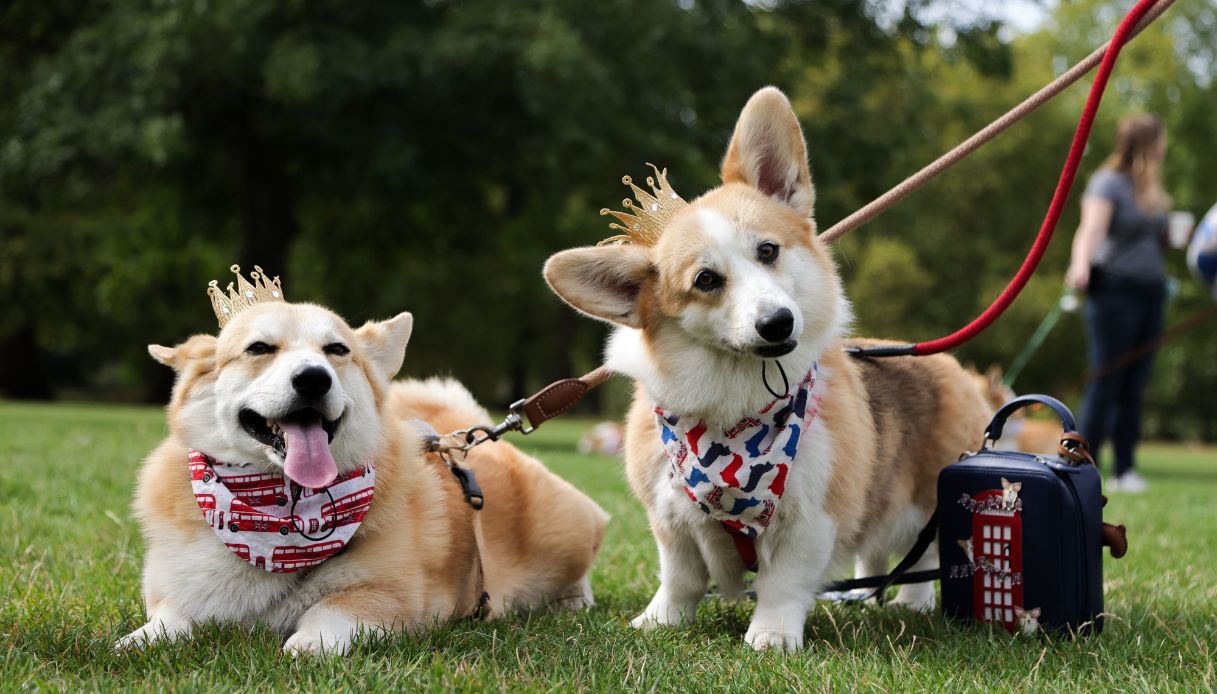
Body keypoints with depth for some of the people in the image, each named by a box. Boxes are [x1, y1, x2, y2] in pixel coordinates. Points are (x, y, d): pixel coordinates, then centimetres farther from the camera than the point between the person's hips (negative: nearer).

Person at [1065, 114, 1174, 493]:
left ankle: (1125, 470, 10)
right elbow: (1092, 227, -21)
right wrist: (1081, 265, -39)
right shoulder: (1109, 183, -6)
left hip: (1150, 292, 7)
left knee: (1134, 388, 6)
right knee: (1104, 386, -7)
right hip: (1115, 289, -7)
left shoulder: (1150, 190, 18)